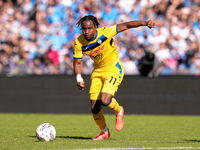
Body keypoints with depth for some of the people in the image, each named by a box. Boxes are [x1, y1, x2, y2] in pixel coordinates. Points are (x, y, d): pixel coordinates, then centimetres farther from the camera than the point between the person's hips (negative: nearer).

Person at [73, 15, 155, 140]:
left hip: (114, 69, -4)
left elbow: (126, 25, -17)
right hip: (97, 72, 5)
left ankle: (119, 111, 11)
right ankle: (104, 132, 24)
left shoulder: (105, 33, -23)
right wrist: (79, 79, -20)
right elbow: (77, 62, -3)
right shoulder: (79, 43, -13)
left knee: (105, 100, -24)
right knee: (95, 107, -1)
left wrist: (145, 23, -26)